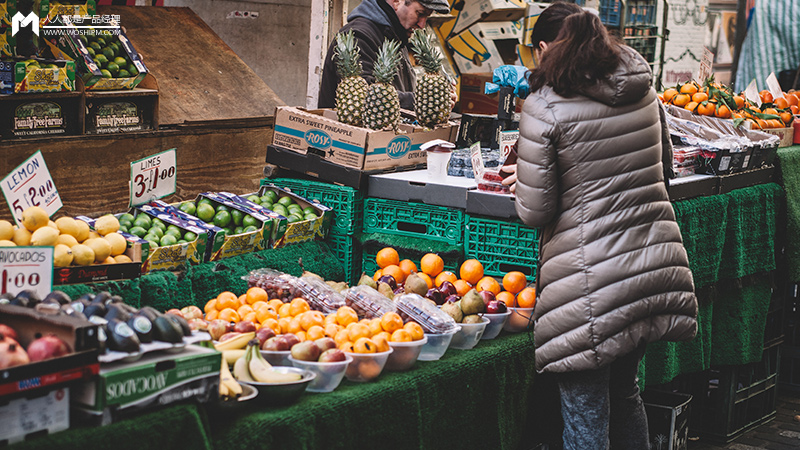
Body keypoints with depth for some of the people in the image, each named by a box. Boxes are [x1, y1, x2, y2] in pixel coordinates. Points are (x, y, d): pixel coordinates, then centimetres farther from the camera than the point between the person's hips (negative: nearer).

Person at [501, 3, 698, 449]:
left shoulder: (544, 107, -11)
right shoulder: (646, 93, 7)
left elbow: (535, 211, -10)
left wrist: (525, 181, 11)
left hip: (593, 280, -6)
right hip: (655, 259, 6)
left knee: (585, 413, 5)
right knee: (625, 389, 25)